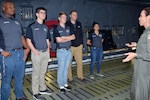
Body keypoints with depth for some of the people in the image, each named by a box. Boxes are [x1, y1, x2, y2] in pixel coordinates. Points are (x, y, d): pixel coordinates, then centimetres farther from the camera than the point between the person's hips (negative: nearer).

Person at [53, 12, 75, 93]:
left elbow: (73, 37, 2)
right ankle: (61, 86, 11)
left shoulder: (68, 28, 13)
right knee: (61, 68, 1)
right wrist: (69, 39, -6)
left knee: (66, 68, 12)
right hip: (61, 51, -5)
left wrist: (64, 37, -11)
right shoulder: (56, 29, -4)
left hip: (68, 50, 5)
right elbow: (58, 40, -15)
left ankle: (65, 84, 22)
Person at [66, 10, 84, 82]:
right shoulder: (66, 24, -6)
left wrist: (81, 43, 11)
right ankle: (69, 77, 17)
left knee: (80, 62, 8)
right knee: (69, 63, 4)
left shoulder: (79, 24, 11)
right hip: (70, 47, -4)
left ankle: (80, 76, 22)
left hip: (79, 46, 5)